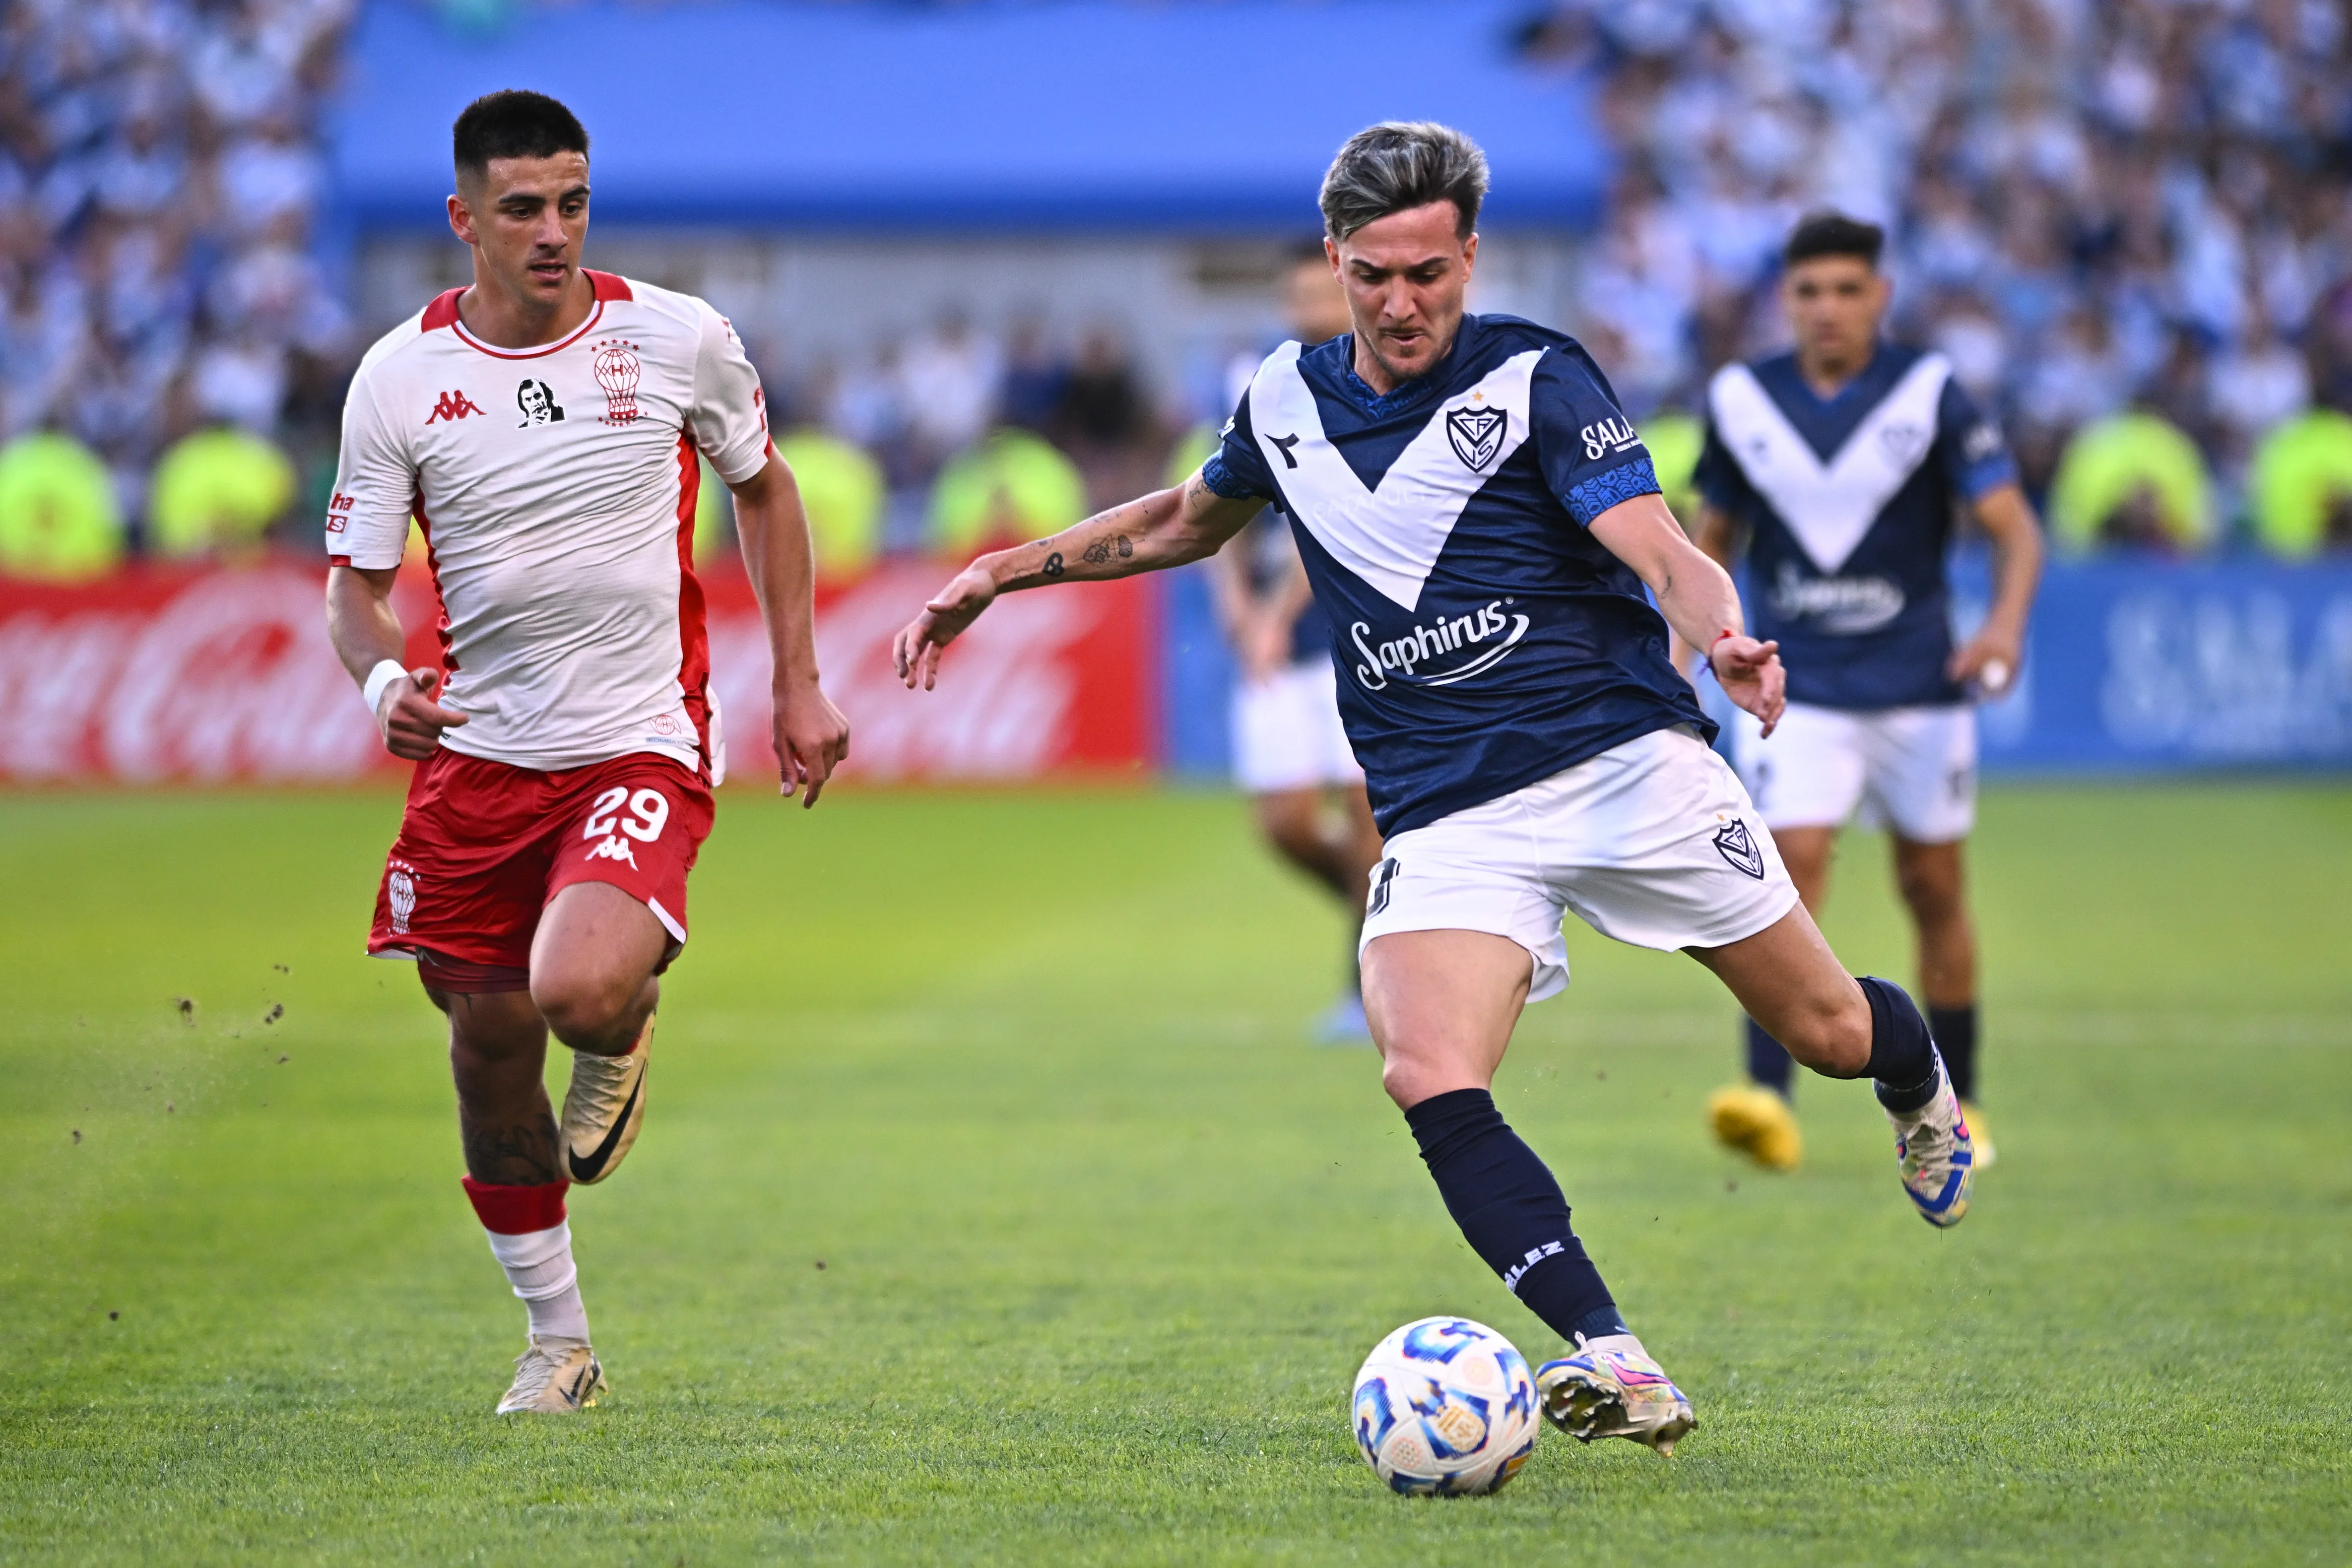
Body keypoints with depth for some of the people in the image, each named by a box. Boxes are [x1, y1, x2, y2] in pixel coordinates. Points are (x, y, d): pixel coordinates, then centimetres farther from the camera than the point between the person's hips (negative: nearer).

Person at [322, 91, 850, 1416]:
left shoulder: (678, 339, -4)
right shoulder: (400, 378, -4)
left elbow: (764, 488, 13)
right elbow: (356, 580, 2)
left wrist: (799, 685, 10)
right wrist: (384, 680, -21)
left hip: (643, 745, -2)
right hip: (478, 753, 2)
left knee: (580, 994, -28)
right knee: (488, 1050, 7)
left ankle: (624, 1036, 12)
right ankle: (560, 1343, 27)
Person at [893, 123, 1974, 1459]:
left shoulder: (1537, 380, -7)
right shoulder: (1288, 400, 8)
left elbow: (1668, 556, -18)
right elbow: (1189, 521, 29)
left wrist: (1726, 639, -40)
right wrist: (1003, 573, 26)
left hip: (1626, 758, -3)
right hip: (1447, 820, 3)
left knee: (1828, 1031, 4)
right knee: (1430, 1076, -25)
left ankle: (1920, 1087, 43)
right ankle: (1616, 1366, -31)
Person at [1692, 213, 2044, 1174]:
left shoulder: (1929, 394, -6)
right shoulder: (1742, 401, 2)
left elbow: (2013, 525, -7)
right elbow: (1716, 533, 16)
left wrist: (2006, 624, -24)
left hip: (1918, 689, 0)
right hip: (1793, 690, 0)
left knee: (1934, 891, 8)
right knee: (1790, 873, -17)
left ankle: (1954, 1108, 25)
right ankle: (1768, 1103, -25)